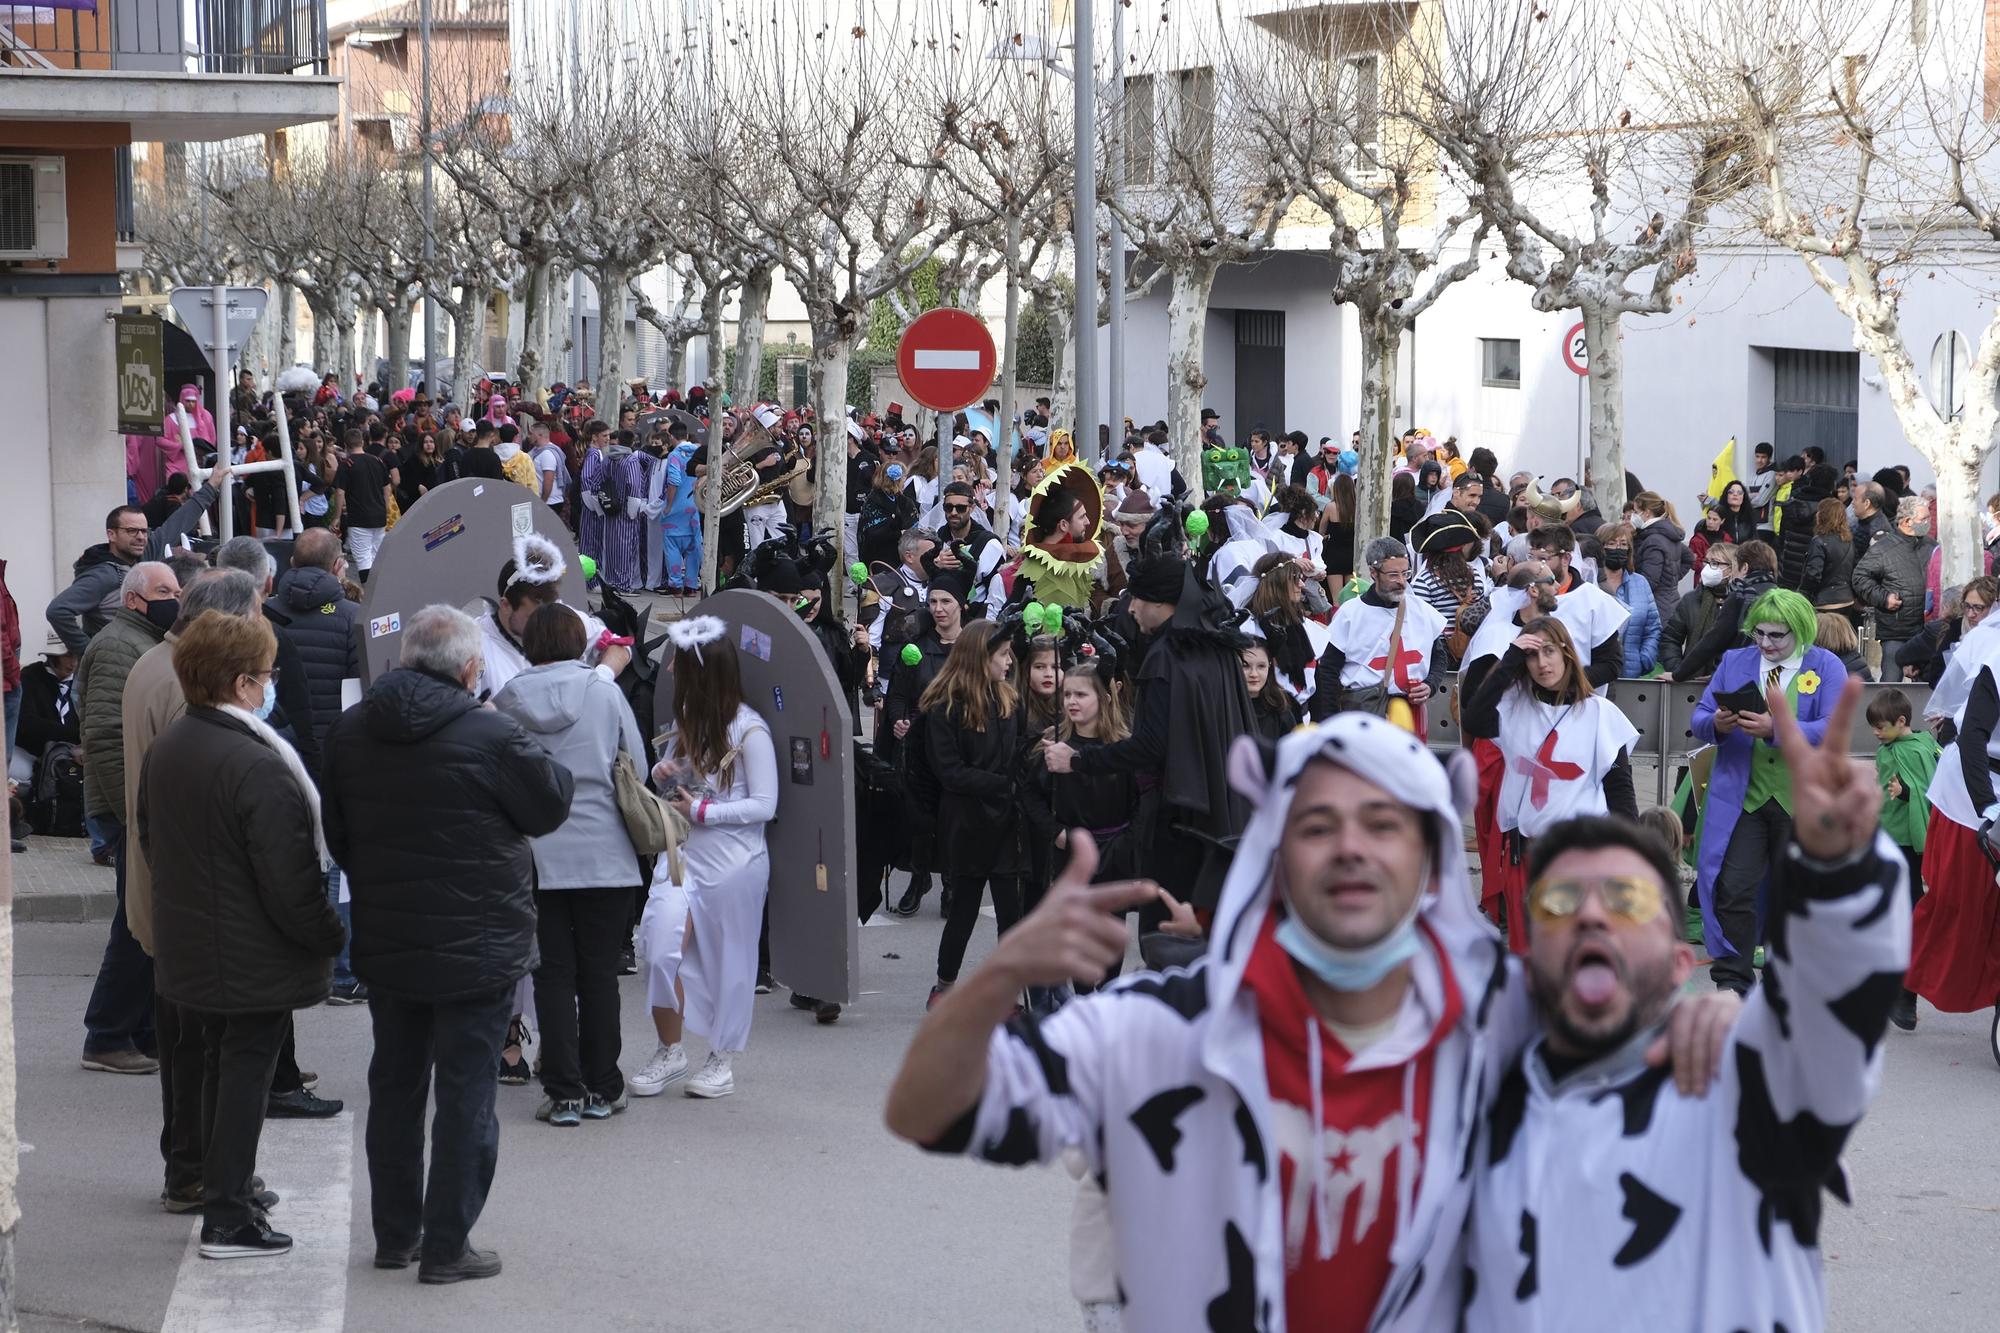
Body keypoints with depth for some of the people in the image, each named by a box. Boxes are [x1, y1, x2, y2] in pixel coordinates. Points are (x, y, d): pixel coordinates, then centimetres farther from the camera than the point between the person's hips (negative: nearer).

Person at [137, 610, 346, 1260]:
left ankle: (224, 1193, 29)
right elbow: (288, 879, -24)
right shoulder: (257, 766, -25)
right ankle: (229, 1219, 4)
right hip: (257, 960, -8)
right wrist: (329, 937, -11)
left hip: (190, 949, 8)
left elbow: (148, 837, 16)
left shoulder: (164, 750, 3)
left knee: (222, 1065, 20)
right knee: (247, 1072, 1)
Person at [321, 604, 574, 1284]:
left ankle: (394, 1234, 25)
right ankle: (446, 1246, 5)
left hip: (384, 946, 6)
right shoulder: (492, 735, -18)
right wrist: (531, 754, 12)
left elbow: (333, 833, 11)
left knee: (395, 1086, 17)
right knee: (466, 1094, 3)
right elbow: (551, 806, -5)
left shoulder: (349, 731, 2)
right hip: (475, 950, -6)